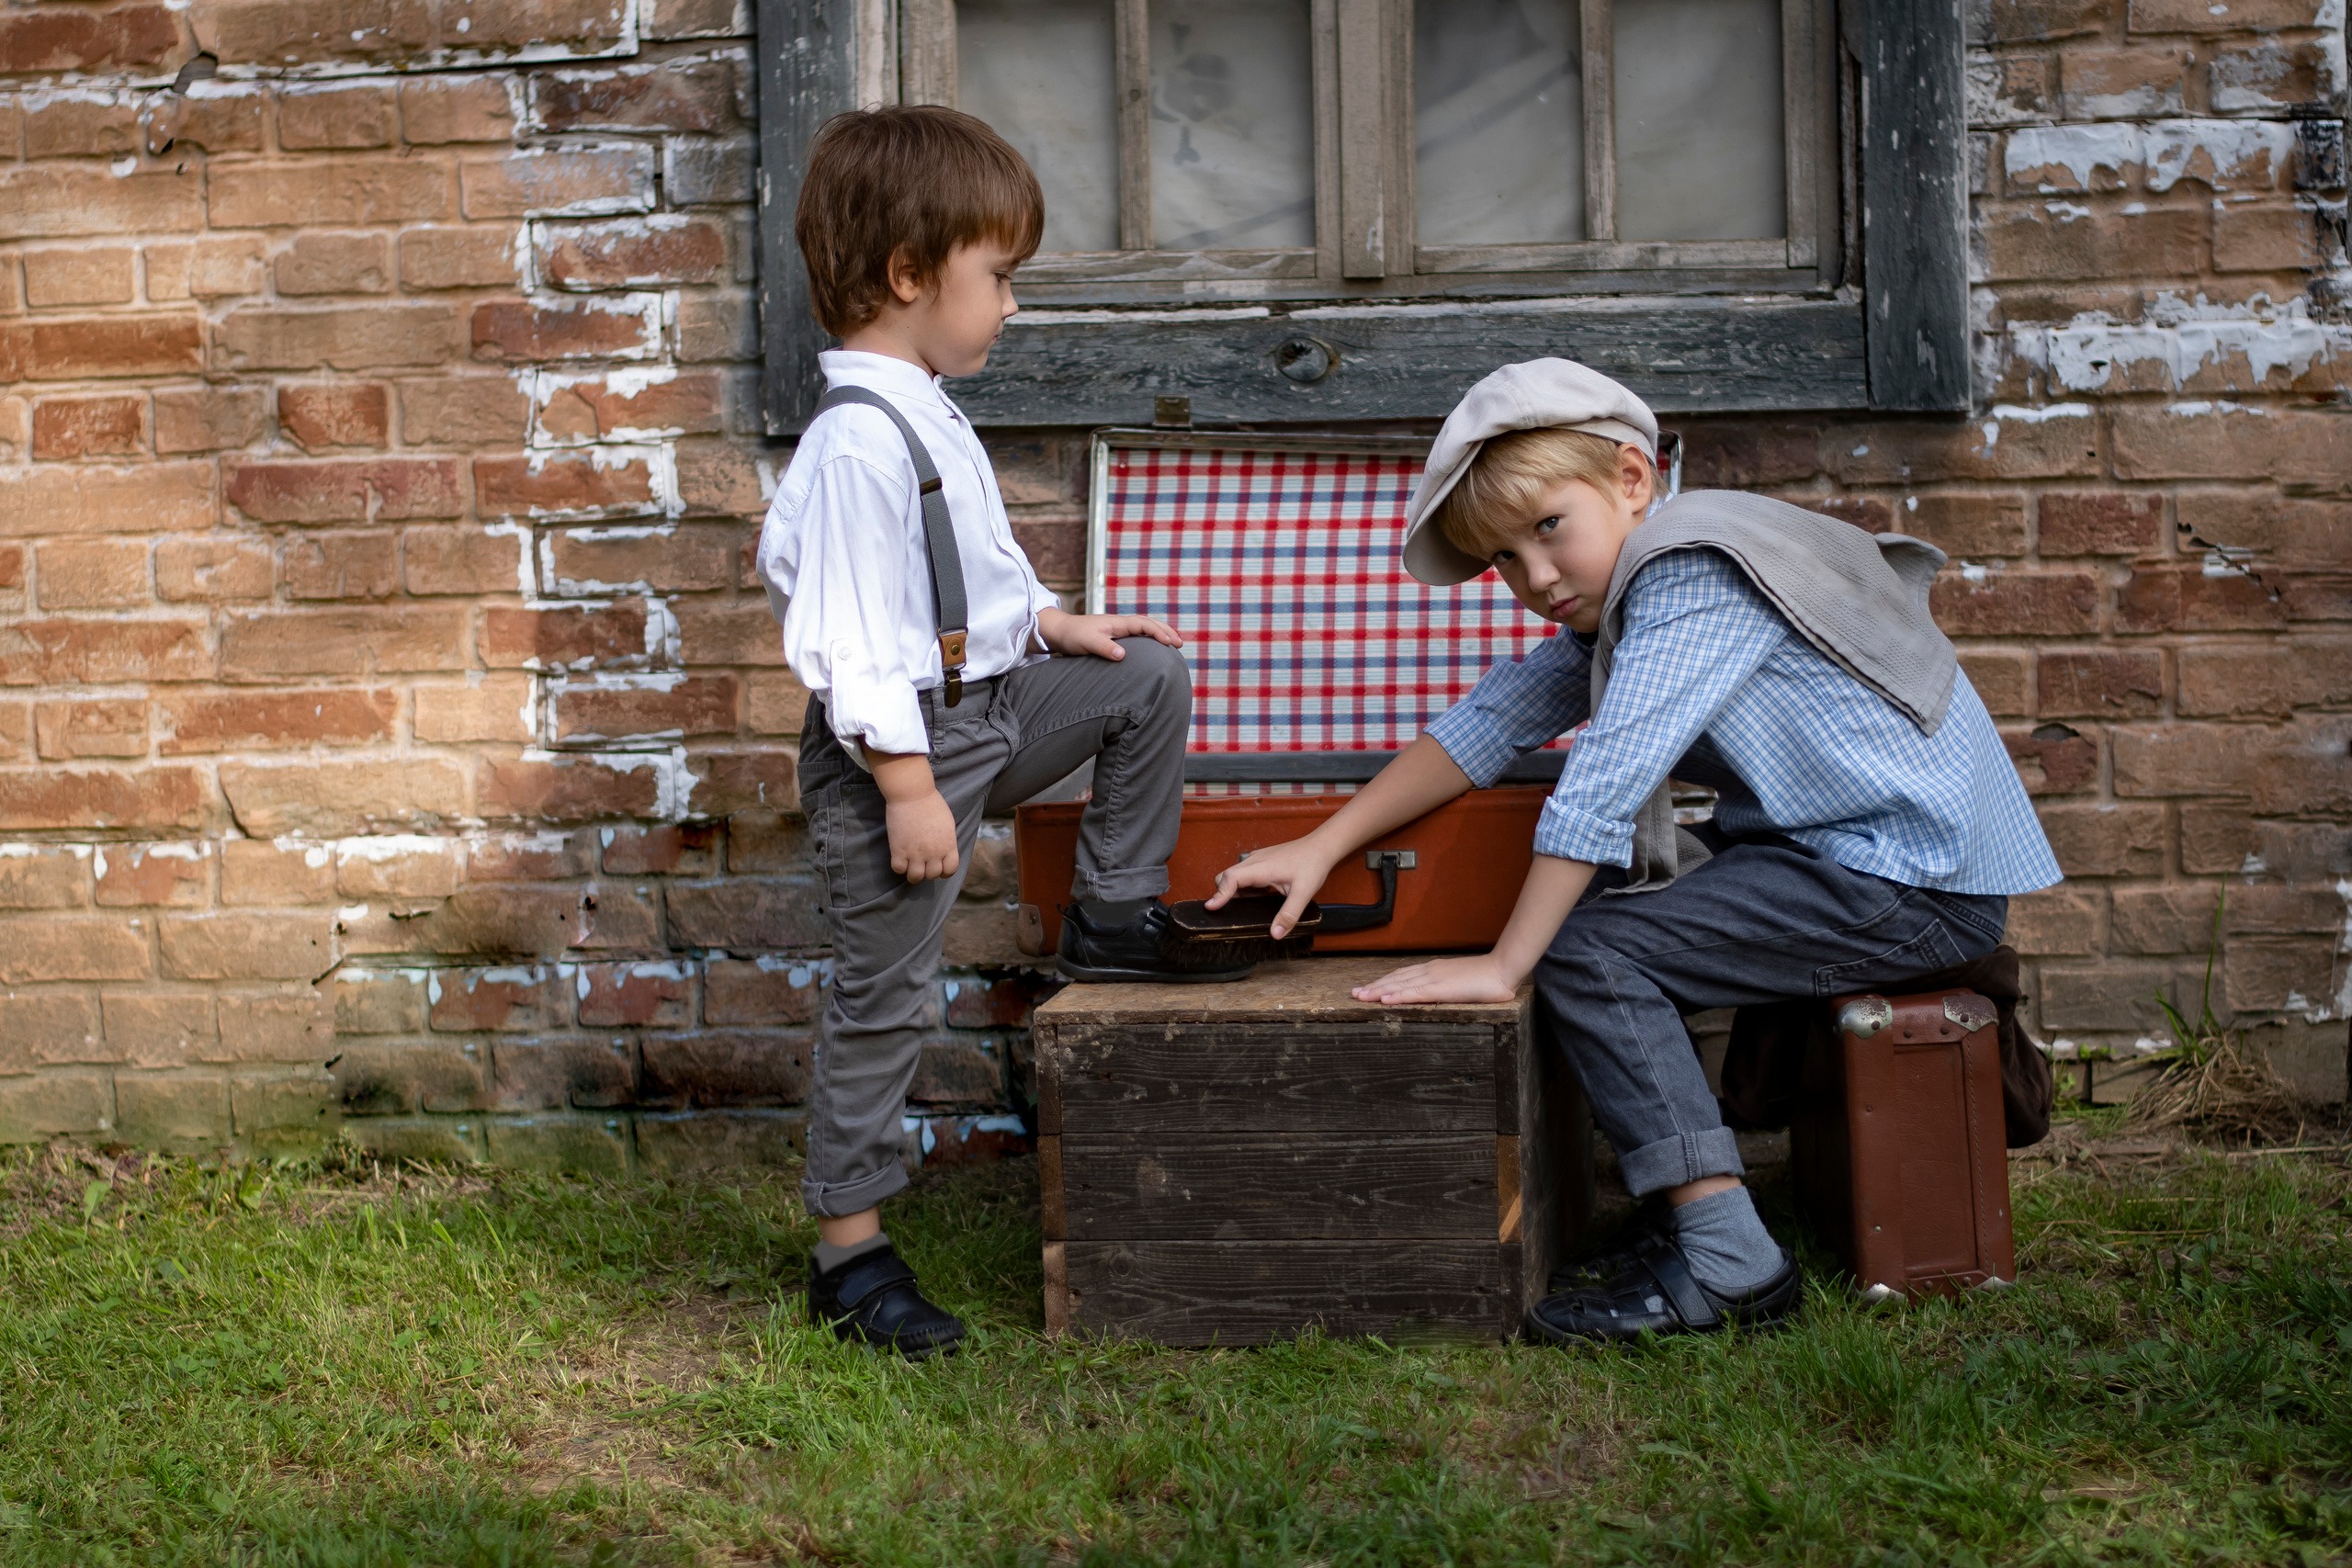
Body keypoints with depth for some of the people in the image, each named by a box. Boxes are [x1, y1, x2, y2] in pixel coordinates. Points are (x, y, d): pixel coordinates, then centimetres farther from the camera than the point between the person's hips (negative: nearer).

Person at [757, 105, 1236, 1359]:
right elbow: (855, 645, -25)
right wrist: (908, 789, -25)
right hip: (901, 747, -9)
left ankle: (1113, 921, 20)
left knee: (1151, 678, 11)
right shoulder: (856, 445, -24)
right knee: (883, 1000, -1)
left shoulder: (926, 418, 8)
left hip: (987, 708, 9)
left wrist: (1051, 625, 16)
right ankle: (848, 1250, 11)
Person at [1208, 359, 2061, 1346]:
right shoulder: (1618, 597, 13)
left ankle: (1728, 1263, -17)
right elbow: (1488, 722, 14)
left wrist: (1503, 966, -20)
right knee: (1605, 895, 15)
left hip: (1918, 882, -10)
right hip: (1837, 852, 10)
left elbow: (1601, 786, -24)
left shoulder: (1691, 578, -18)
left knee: (1588, 952, -16)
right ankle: (1688, 1196, 14)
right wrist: (1323, 847, 9)